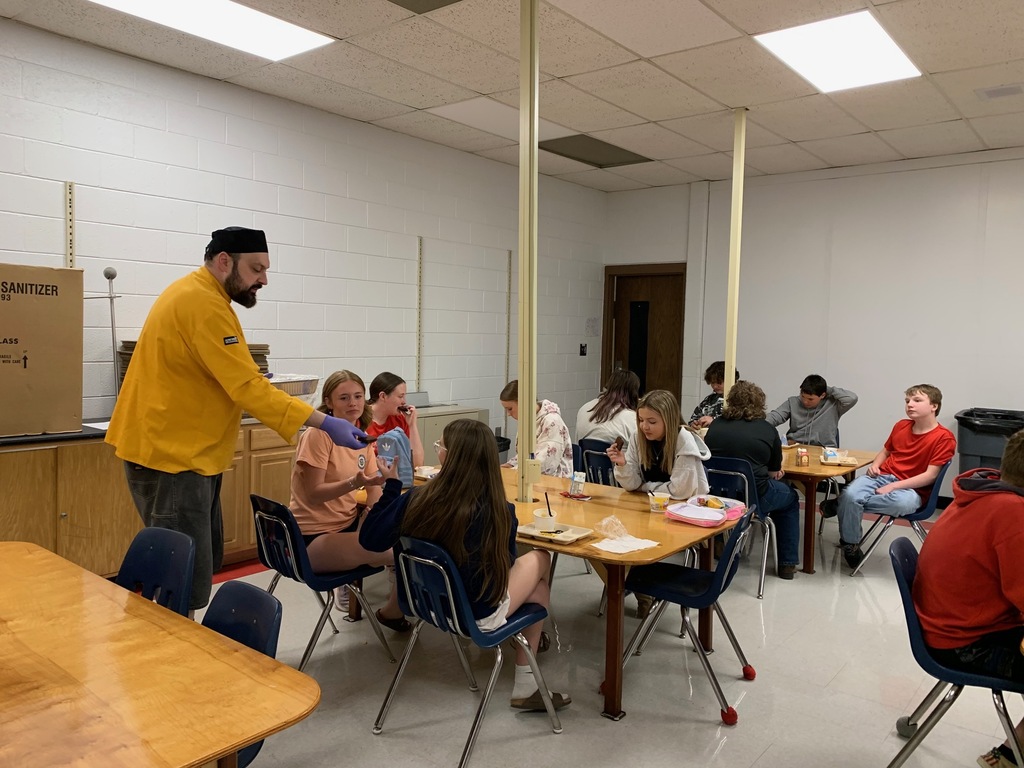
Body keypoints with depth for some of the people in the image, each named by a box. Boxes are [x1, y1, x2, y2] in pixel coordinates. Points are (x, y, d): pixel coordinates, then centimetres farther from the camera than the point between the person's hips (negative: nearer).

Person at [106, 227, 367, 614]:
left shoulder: (195, 295, 15)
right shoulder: (203, 305, -19)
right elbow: (248, 387, -25)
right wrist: (325, 423, -26)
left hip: (184, 452, 11)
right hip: (171, 455, -11)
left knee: (202, 565, 15)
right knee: (185, 582, -8)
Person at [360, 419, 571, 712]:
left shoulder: (417, 499, -22)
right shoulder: (499, 510, -25)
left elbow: (370, 540, -8)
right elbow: (504, 565, -6)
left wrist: (391, 484, -4)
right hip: (478, 615, -4)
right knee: (541, 557, 23)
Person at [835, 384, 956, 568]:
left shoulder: (943, 437, -7)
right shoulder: (901, 426, 12)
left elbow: (930, 475, -13)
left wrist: (893, 486, -19)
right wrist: (875, 465, 3)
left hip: (912, 489, -4)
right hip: (883, 475, 4)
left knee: (902, 503, -41)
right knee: (850, 494, -28)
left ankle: (841, 505, -22)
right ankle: (850, 544, -8)